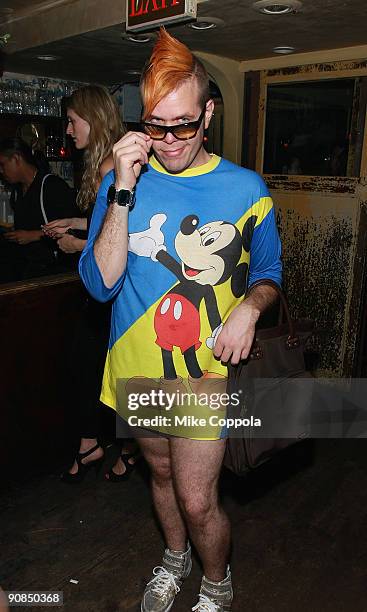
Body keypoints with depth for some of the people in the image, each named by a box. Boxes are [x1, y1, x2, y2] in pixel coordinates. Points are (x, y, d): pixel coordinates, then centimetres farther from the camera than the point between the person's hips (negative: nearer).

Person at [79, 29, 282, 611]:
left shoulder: (245, 189, -8)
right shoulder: (122, 182, -5)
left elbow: (268, 272, 5)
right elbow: (101, 283, -15)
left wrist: (250, 306, -18)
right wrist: (123, 192, -24)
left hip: (203, 371, -2)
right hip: (137, 369, 3)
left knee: (196, 500, 4)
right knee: (161, 473, 24)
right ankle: (175, 558, 55)